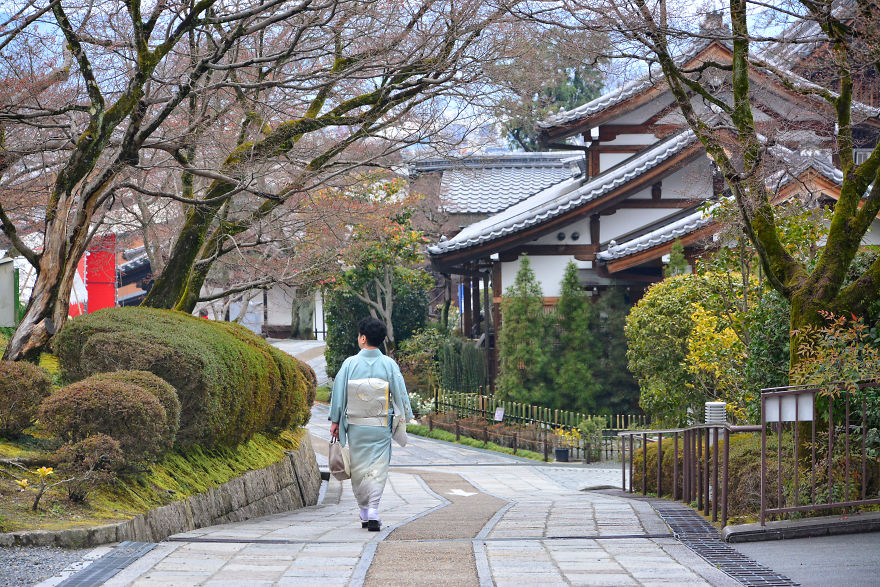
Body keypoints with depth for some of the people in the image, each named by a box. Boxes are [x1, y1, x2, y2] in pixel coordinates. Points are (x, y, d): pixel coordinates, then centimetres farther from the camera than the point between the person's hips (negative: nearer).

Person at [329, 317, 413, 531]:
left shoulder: (350, 364, -6)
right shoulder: (389, 365, -5)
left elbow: (338, 393, -1)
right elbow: (400, 393, -1)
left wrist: (335, 421, 8)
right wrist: (405, 419, 10)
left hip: (356, 425, 0)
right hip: (381, 426, 0)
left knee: (358, 468, 11)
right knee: (378, 467, 2)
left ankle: (364, 513, 16)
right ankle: (373, 512, -10)